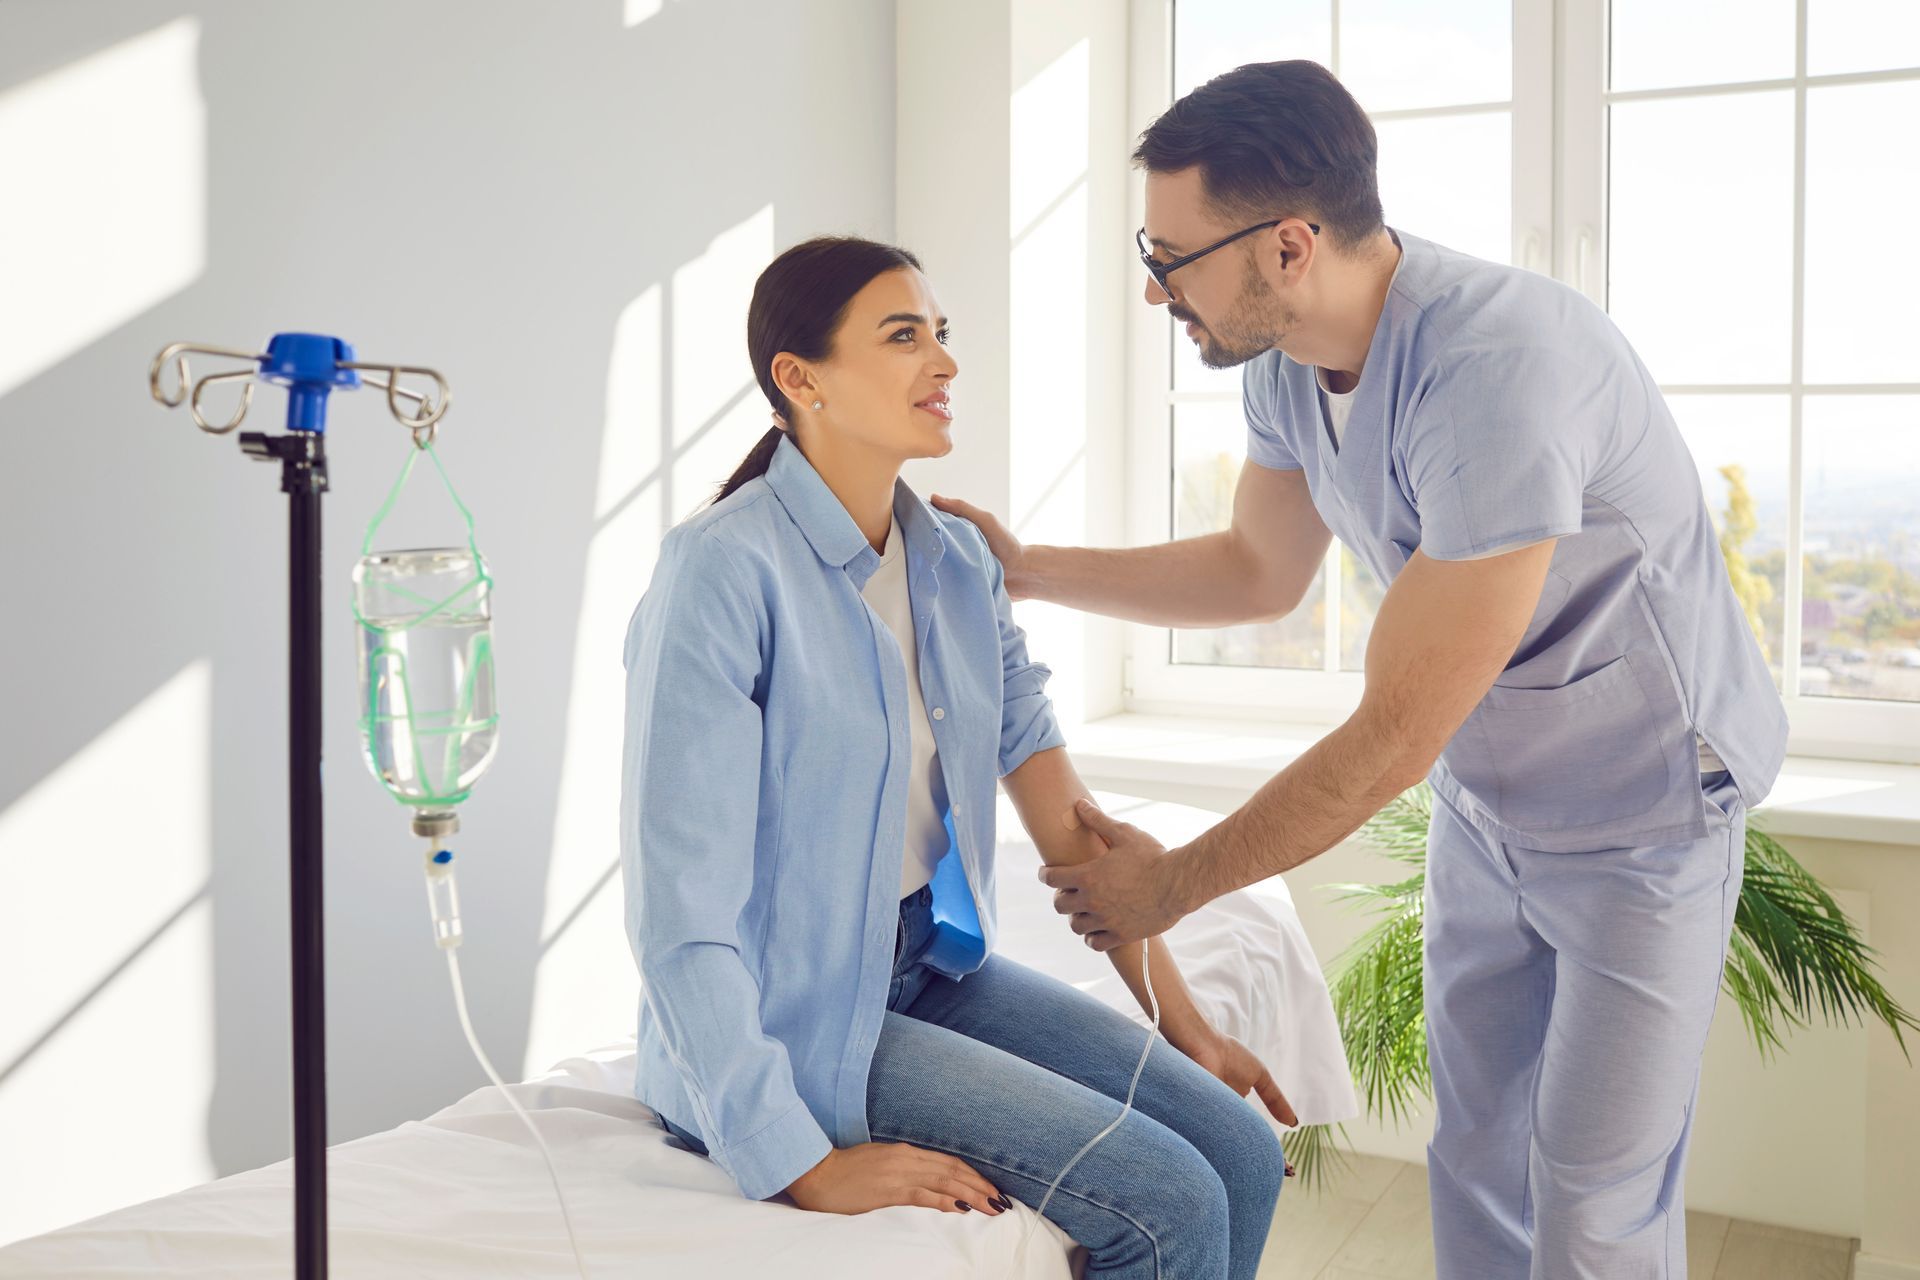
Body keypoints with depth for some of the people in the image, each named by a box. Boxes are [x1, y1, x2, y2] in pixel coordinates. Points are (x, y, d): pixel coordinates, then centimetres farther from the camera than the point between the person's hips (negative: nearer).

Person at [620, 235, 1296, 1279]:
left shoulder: (955, 558, 3)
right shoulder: (724, 572, -20)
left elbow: (1066, 817, 7)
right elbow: (680, 910, -23)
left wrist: (1184, 1025, 5)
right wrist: (801, 1167, -23)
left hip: (938, 963, 7)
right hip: (789, 1018, -7)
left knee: (1242, 1151, -4)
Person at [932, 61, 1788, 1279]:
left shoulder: (1499, 369, -34)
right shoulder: (1286, 359, -8)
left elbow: (1394, 738, -29)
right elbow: (1263, 570, 12)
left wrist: (1173, 882, -17)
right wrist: (1026, 567, 5)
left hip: (1644, 812, -7)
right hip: (1487, 801, 7)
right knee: (1476, 1170, 16)